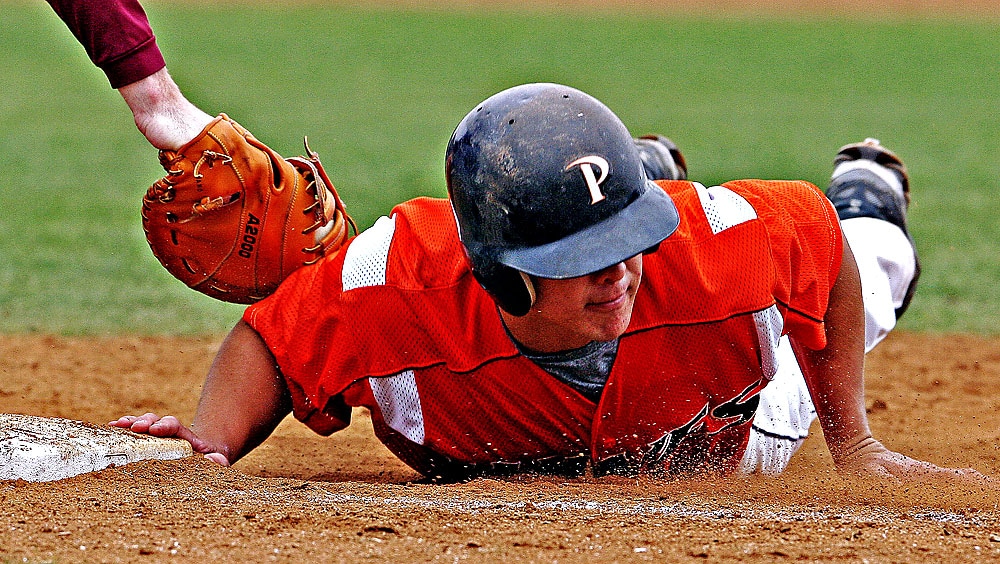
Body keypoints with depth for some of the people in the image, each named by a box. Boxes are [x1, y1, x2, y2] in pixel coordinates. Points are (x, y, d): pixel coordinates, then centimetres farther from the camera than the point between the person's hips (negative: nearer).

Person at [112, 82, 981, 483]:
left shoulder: (717, 240, -49)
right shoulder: (400, 282, -49)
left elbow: (816, 238, -26)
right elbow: (270, 338, -29)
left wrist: (852, 443, -19)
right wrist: (210, 447, -49)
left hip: (719, 444, -1)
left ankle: (871, 210, 66)